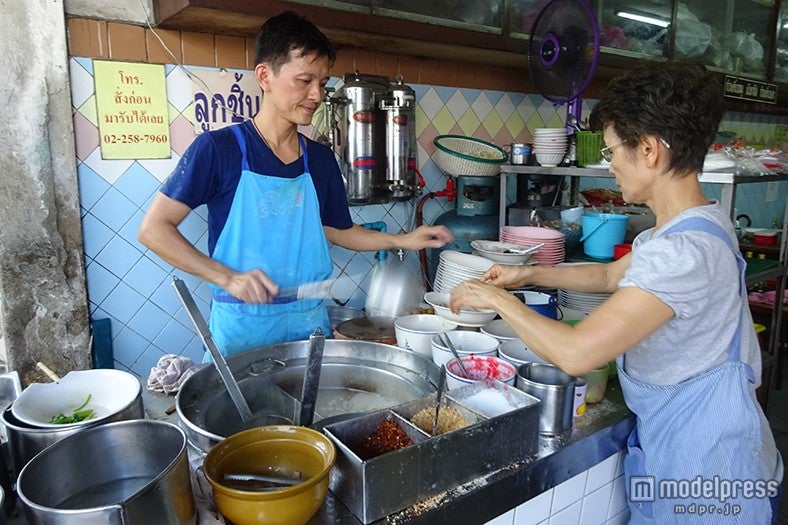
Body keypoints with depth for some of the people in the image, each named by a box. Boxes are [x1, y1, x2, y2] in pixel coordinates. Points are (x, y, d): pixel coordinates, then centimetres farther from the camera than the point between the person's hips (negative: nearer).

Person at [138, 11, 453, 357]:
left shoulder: (321, 159, 4)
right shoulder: (217, 149, -11)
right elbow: (154, 229, -10)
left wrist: (403, 241, 5)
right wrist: (228, 278, -20)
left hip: (310, 326, 5)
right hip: (241, 331, -4)